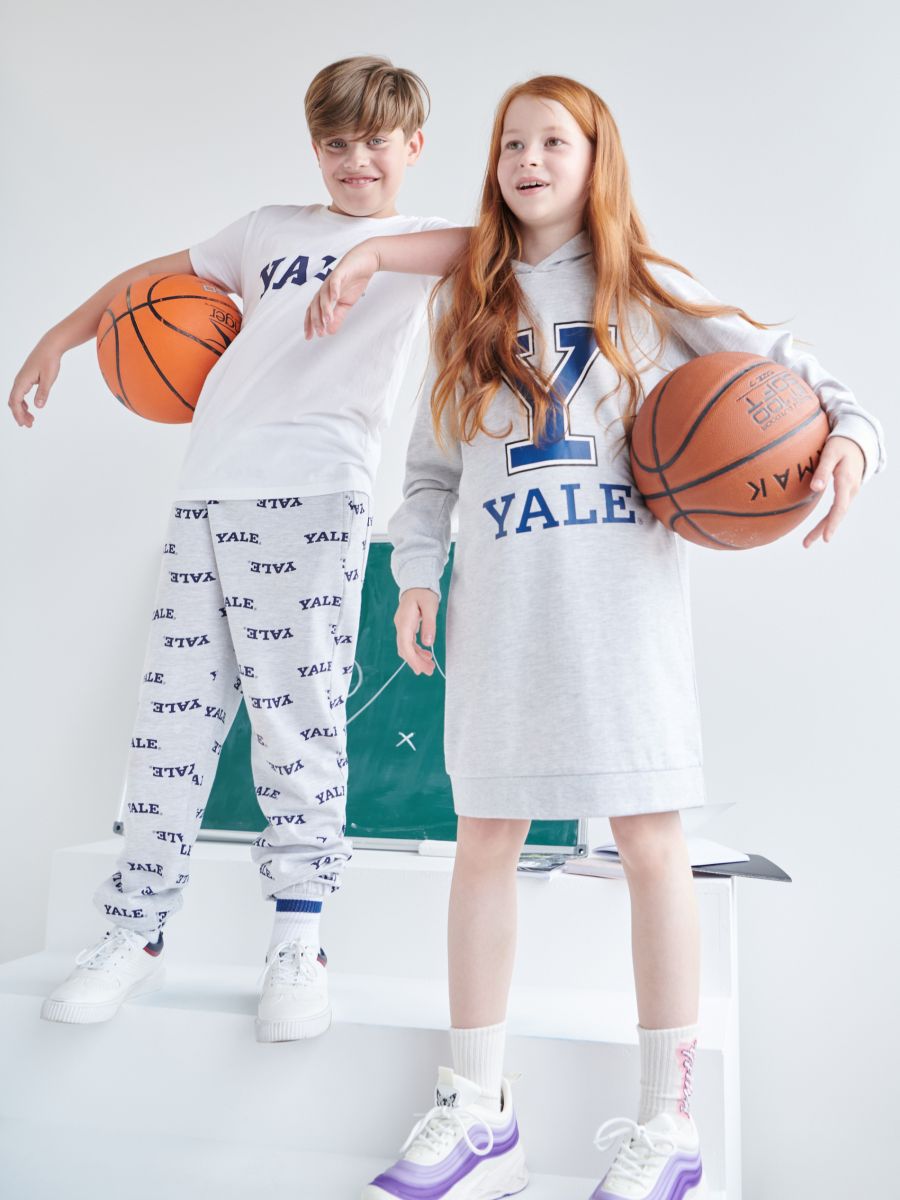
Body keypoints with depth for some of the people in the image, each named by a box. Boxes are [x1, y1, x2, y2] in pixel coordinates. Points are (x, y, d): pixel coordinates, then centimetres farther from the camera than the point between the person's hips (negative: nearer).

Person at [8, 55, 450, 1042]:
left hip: (310, 496, -4)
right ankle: (134, 936, 12)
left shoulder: (422, 241, 13)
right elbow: (157, 276, 37)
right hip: (205, 492, 5)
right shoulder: (271, 229, 27)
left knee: (296, 716, -8)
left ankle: (297, 948, 4)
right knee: (172, 713, 3)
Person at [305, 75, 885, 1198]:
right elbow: (433, 461, 16)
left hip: (624, 595, -2)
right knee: (484, 842, 5)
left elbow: (787, 369, 7)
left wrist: (847, 439, -12)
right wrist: (417, 572, 5)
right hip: (499, 607, 3)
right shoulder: (467, 304, 16)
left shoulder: (648, 294, 9)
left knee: (651, 844, -2)